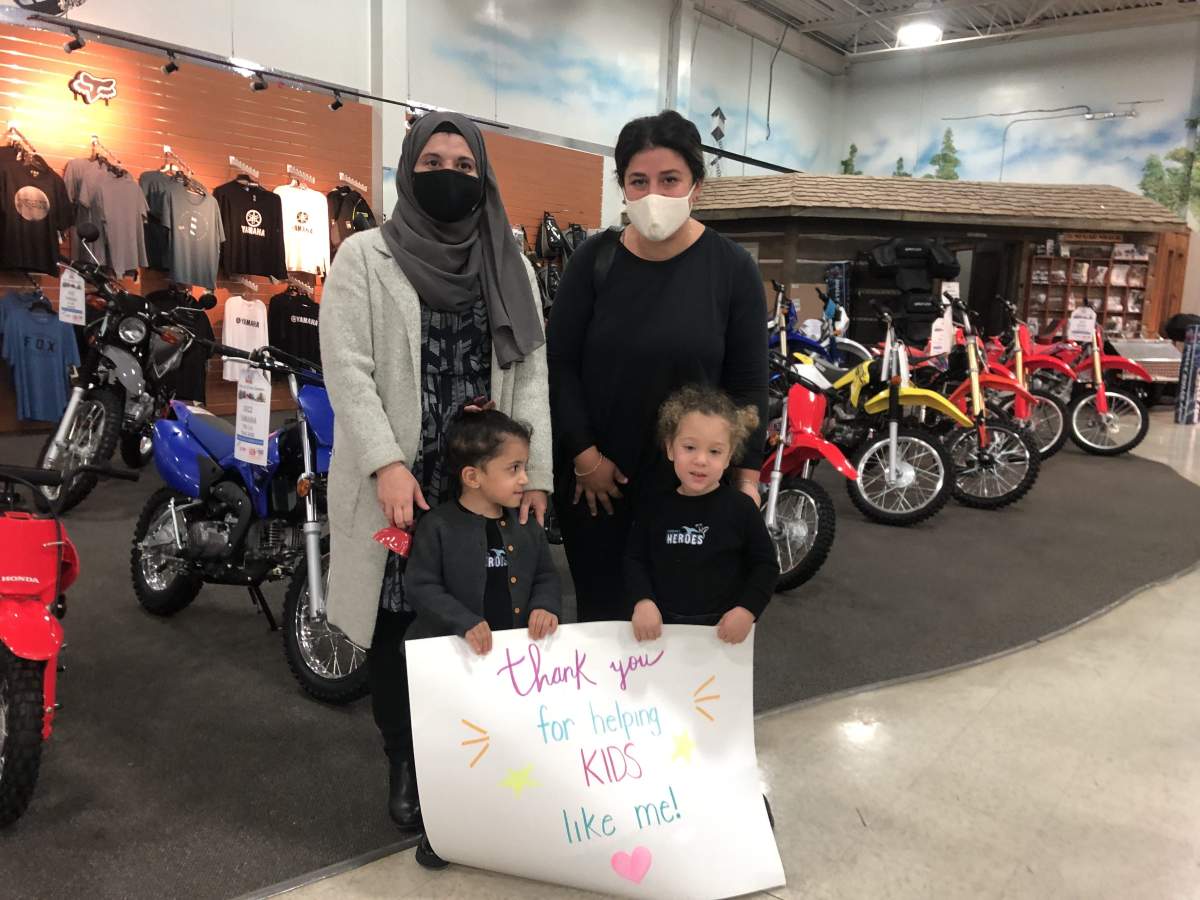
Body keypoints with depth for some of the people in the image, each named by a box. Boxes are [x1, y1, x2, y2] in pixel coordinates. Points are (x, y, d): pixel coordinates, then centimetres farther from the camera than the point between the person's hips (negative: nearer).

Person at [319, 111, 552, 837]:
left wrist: (534, 472, -3)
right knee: (398, 623, 6)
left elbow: (532, 373, 7)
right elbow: (347, 370, -6)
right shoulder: (365, 257, 3)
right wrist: (386, 463, -18)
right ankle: (406, 766, 25)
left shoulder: (512, 266, 13)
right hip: (398, 479, -2)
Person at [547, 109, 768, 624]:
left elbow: (748, 384, 0)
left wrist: (746, 477, -4)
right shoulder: (595, 260, 0)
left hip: (690, 482, -1)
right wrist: (584, 455, -7)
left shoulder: (732, 269, -2)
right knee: (601, 613, 9)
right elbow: (559, 363, -1)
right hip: (592, 477, 1)